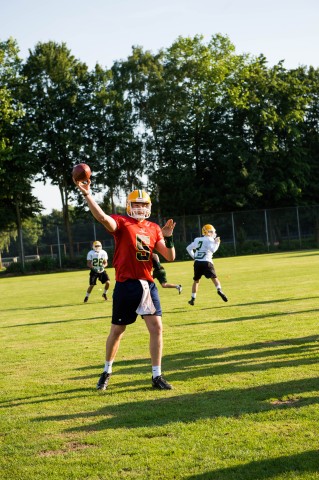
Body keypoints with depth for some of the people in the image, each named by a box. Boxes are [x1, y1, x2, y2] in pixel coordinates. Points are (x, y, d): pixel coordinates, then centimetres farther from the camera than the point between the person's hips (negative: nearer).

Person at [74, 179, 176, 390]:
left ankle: (157, 376, 7)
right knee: (117, 330, 8)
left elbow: (170, 257, 8)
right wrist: (87, 194, -39)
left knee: (156, 327, -3)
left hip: (148, 284, 4)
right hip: (126, 285, -4)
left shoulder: (154, 229, 10)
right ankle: (107, 371, 29)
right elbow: (102, 217, -28)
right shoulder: (121, 223, -5)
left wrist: (168, 238, -10)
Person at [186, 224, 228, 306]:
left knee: (196, 280, 16)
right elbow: (213, 250, -16)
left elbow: (188, 248, 22)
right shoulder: (210, 240, -2)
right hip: (206, 262, -5)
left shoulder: (197, 240, 17)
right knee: (214, 277, 1)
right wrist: (217, 243, -4)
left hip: (197, 262, 5)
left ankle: (193, 299, 15)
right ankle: (219, 290, -25)